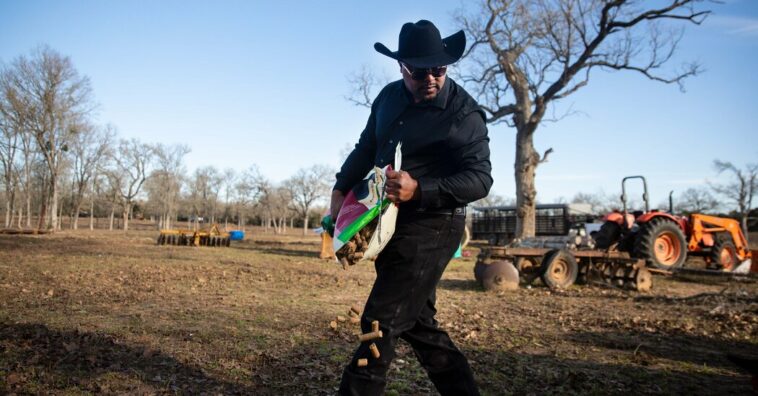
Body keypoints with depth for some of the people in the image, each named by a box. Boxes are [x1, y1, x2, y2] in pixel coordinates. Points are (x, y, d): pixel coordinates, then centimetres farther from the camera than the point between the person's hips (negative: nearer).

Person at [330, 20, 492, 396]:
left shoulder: (463, 113, -13)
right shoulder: (389, 97, 8)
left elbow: (479, 179, -18)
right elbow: (366, 148, 19)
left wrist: (419, 190, -31)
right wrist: (340, 188, 9)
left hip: (431, 227, -8)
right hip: (392, 223, 8)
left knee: (381, 323, -8)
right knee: (416, 322, 13)